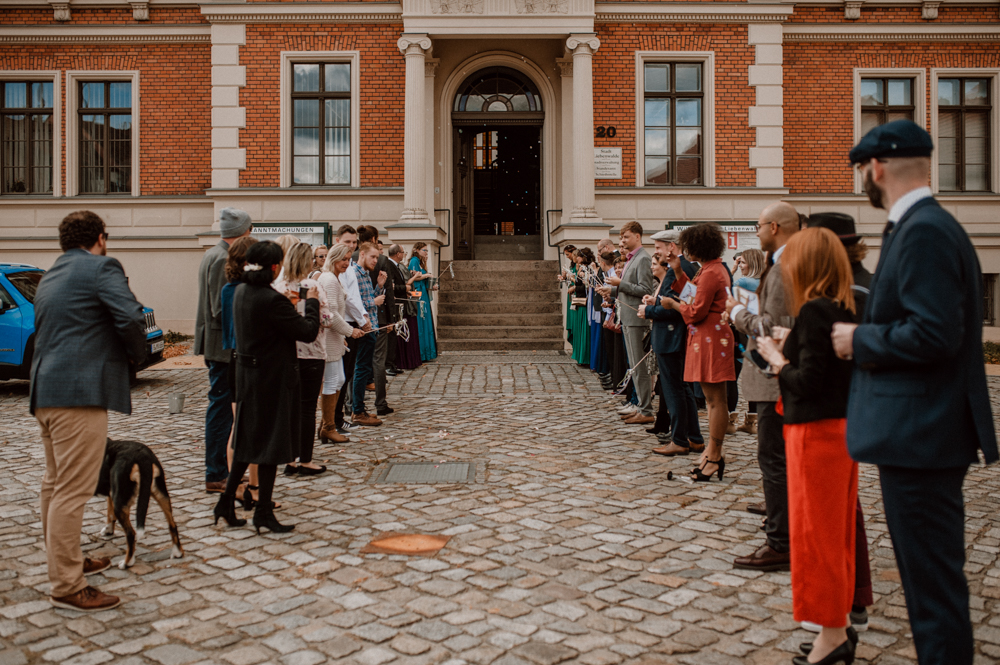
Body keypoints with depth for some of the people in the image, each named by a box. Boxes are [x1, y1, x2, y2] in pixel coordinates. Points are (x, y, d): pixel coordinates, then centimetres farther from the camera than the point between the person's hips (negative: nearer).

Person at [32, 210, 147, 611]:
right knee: (73, 491, -6)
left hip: (45, 391, 10)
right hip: (80, 393, -10)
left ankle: (65, 561, 34)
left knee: (55, 485, 19)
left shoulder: (50, 277, 21)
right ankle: (67, 587, -2)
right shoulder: (101, 268, -6)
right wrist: (137, 355, -1)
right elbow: (130, 317, -19)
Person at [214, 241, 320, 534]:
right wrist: (312, 302, -3)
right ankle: (263, 512, 12)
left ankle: (227, 501, 24)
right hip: (273, 378, -8)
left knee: (248, 438, 19)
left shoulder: (241, 292, 3)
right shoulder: (272, 300, -23)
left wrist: (287, 305, 18)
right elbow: (308, 332, -18)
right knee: (271, 442, 3)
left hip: (248, 374, 8)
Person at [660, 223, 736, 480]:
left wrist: (672, 304, -2)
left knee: (716, 399, -5)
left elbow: (696, 312, -18)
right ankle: (713, 451, 22)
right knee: (712, 398, 14)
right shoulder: (713, 269, 16)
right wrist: (678, 271, 15)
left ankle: (714, 457, 0)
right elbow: (694, 296, 18)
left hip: (711, 339, -11)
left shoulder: (711, 273, -17)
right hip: (706, 338, 11)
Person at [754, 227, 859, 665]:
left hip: (817, 431, -9)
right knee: (837, 531, 16)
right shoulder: (844, 309, 9)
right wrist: (792, 345, 10)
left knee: (815, 533, 2)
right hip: (842, 427, 9)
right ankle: (838, 626, 28)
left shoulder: (813, 311, -18)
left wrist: (776, 359, -6)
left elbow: (807, 382, -22)